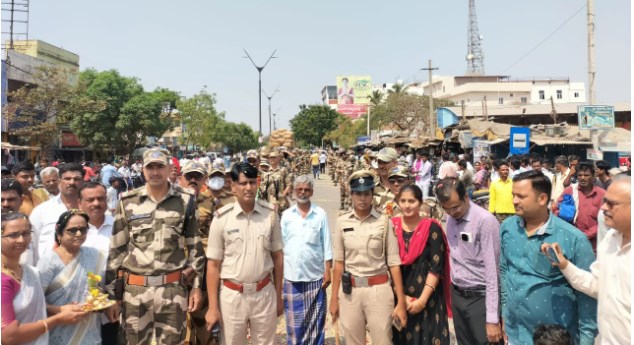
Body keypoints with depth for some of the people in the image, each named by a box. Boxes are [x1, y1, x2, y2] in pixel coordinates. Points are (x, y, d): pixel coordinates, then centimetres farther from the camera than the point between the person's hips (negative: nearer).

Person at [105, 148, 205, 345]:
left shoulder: (185, 201, 0)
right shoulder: (127, 202, 1)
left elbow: (195, 246, 5)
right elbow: (116, 249, 5)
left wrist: (196, 286, 3)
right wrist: (112, 293, 4)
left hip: (173, 290, -1)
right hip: (135, 290, 1)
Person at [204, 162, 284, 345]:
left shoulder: (270, 214, -3)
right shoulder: (222, 218, -9)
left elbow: (277, 256, 5)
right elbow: (213, 264, -5)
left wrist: (279, 295, 8)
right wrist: (213, 307, -6)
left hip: (264, 293, 2)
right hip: (232, 295, -1)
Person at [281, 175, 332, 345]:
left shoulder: (320, 214, -2)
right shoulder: (286, 215, 2)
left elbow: (327, 246, 0)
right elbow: (280, 245, 5)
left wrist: (328, 271, -3)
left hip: (315, 276, -1)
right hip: (291, 276, 1)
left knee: (315, 320, 10)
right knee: (294, 320, 11)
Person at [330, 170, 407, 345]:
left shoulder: (384, 222, -6)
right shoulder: (342, 222, 0)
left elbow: (394, 263, -4)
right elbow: (339, 262, 5)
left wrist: (401, 302, -5)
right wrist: (334, 297, 6)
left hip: (378, 289, -2)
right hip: (349, 291, 2)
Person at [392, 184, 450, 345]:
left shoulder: (432, 228, -5)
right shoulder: (391, 227, 1)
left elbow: (436, 267, -9)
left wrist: (422, 300, -15)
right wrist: (403, 297, -9)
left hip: (428, 299, -2)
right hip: (397, 298, 2)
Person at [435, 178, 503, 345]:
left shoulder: (485, 221, -18)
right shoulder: (450, 219, 3)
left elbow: (492, 271, -18)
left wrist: (492, 318, -17)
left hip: (480, 297, -6)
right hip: (457, 295, 6)